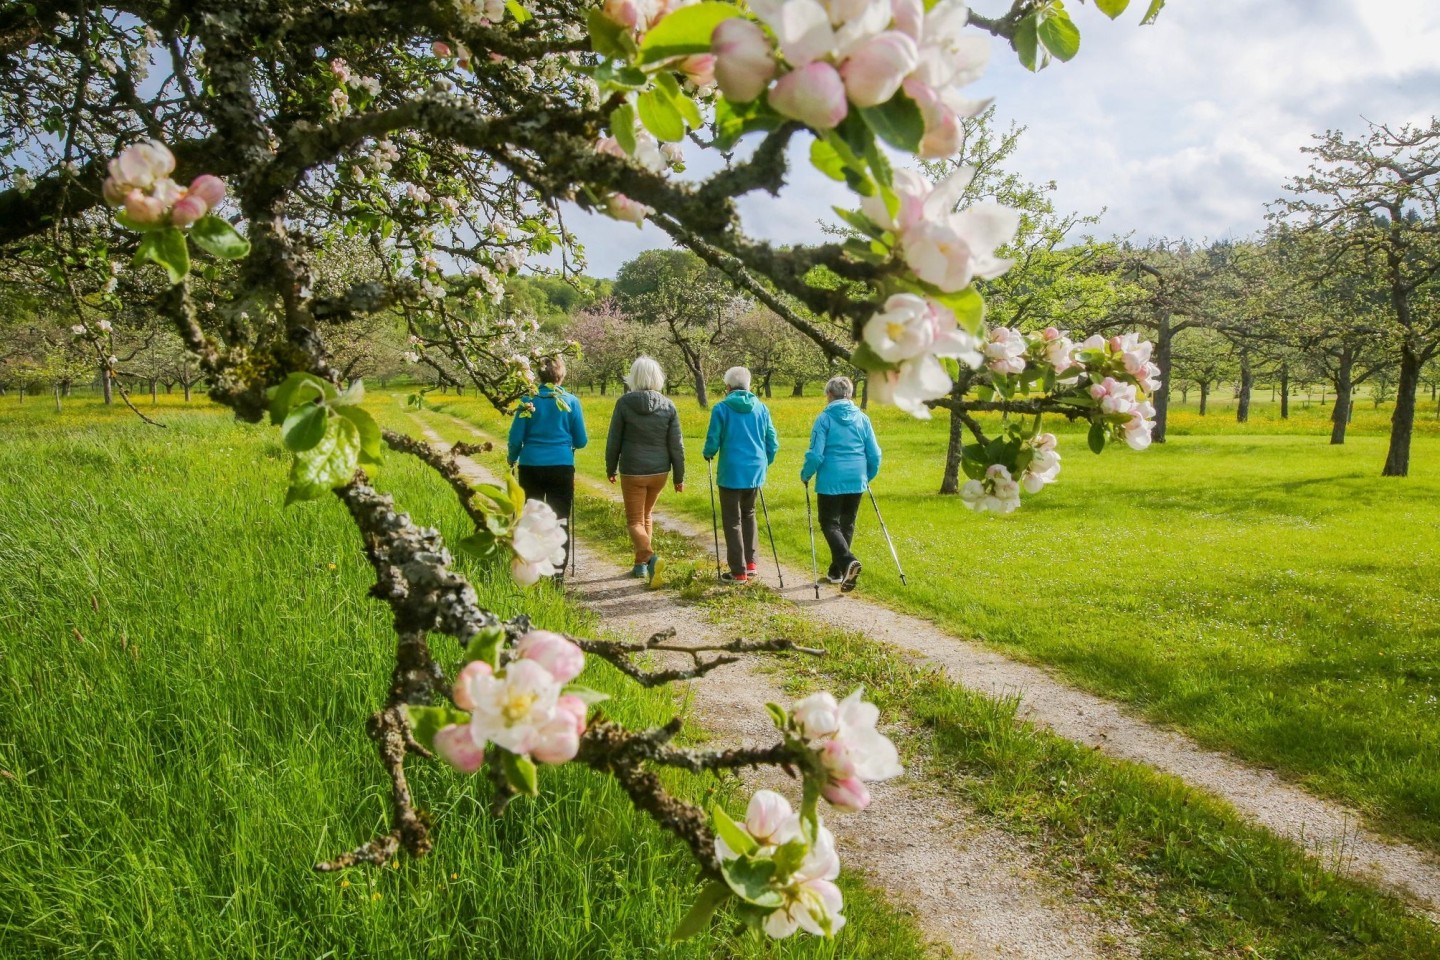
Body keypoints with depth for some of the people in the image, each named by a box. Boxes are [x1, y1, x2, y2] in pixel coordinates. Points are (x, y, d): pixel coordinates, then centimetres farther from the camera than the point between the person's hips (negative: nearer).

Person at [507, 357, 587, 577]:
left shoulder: (529, 400, -2)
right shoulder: (571, 401, -3)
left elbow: (516, 437, 0)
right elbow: (581, 441, 1)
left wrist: (512, 458, 19)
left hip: (531, 466, 1)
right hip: (561, 466, -1)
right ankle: (557, 573, 4)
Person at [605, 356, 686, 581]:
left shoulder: (624, 402, -10)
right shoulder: (668, 405, -4)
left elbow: (613, 440, -4)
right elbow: (676, 445, -2)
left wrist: (611, 469, 9)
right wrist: (679, 477, 7)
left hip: (632, 472, -3)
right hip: (659, 471, 3)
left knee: (635, 521, 6)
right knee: (646, 516, 22)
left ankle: (650, 556, -19)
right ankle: (640, 564, 26)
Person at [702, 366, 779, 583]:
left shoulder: (721, 408, -9)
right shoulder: (760, 407, 4)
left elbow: (713, 441, -8)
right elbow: (773, 442, 6)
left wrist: (708, 454, 14)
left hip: (731, 473, -4)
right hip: (755, 472, 5)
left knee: (732, 521, 4)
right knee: (749, 515, 23)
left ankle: (739, 571, 6)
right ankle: (750, 563, 21)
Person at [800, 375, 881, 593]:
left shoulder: (825, 418, -7)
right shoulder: (862, 418, 5)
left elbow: (816, 454, -11)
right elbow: (874, 454, 5)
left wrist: (805, 475, 5)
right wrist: (868, 476, 22)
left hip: (831, 481, -4)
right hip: (856, 481, 4)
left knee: (830, 523, 3)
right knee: (847, 524, 15)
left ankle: (847, 561, -22)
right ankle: (837, 571, 21)